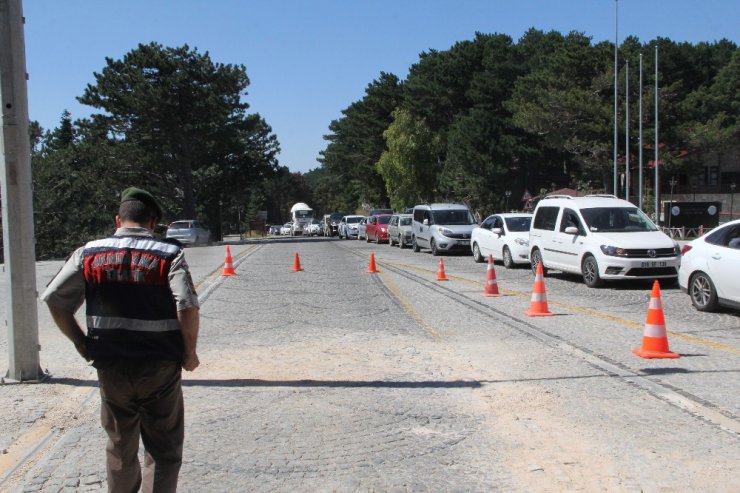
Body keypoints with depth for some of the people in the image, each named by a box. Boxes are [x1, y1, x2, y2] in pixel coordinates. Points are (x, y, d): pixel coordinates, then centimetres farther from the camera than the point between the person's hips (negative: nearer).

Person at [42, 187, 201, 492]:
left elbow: (54, 298, 1)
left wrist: (81, 343, 9)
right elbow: (187, 306, -20)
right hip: (160, 366, -3)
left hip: (111, 367, 3)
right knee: (164, 450, 9)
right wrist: (189, 353, -6)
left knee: (120, 447, 21)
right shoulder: (169, 253, -8)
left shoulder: (89, 253, 1)